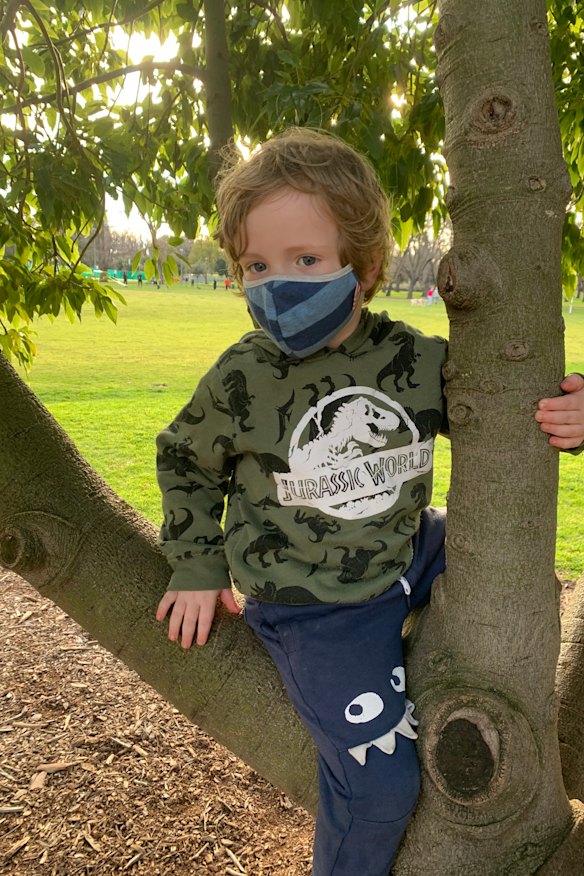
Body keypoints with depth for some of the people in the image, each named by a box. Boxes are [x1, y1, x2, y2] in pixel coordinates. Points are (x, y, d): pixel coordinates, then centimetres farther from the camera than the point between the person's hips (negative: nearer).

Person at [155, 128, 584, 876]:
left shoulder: (416, 358, -10)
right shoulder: (241, 381, -15)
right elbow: (186, 464, 2)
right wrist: (198, 569, 1)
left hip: (411, 553, 5)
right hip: (316, 609, -4)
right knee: (380, 780, -5)